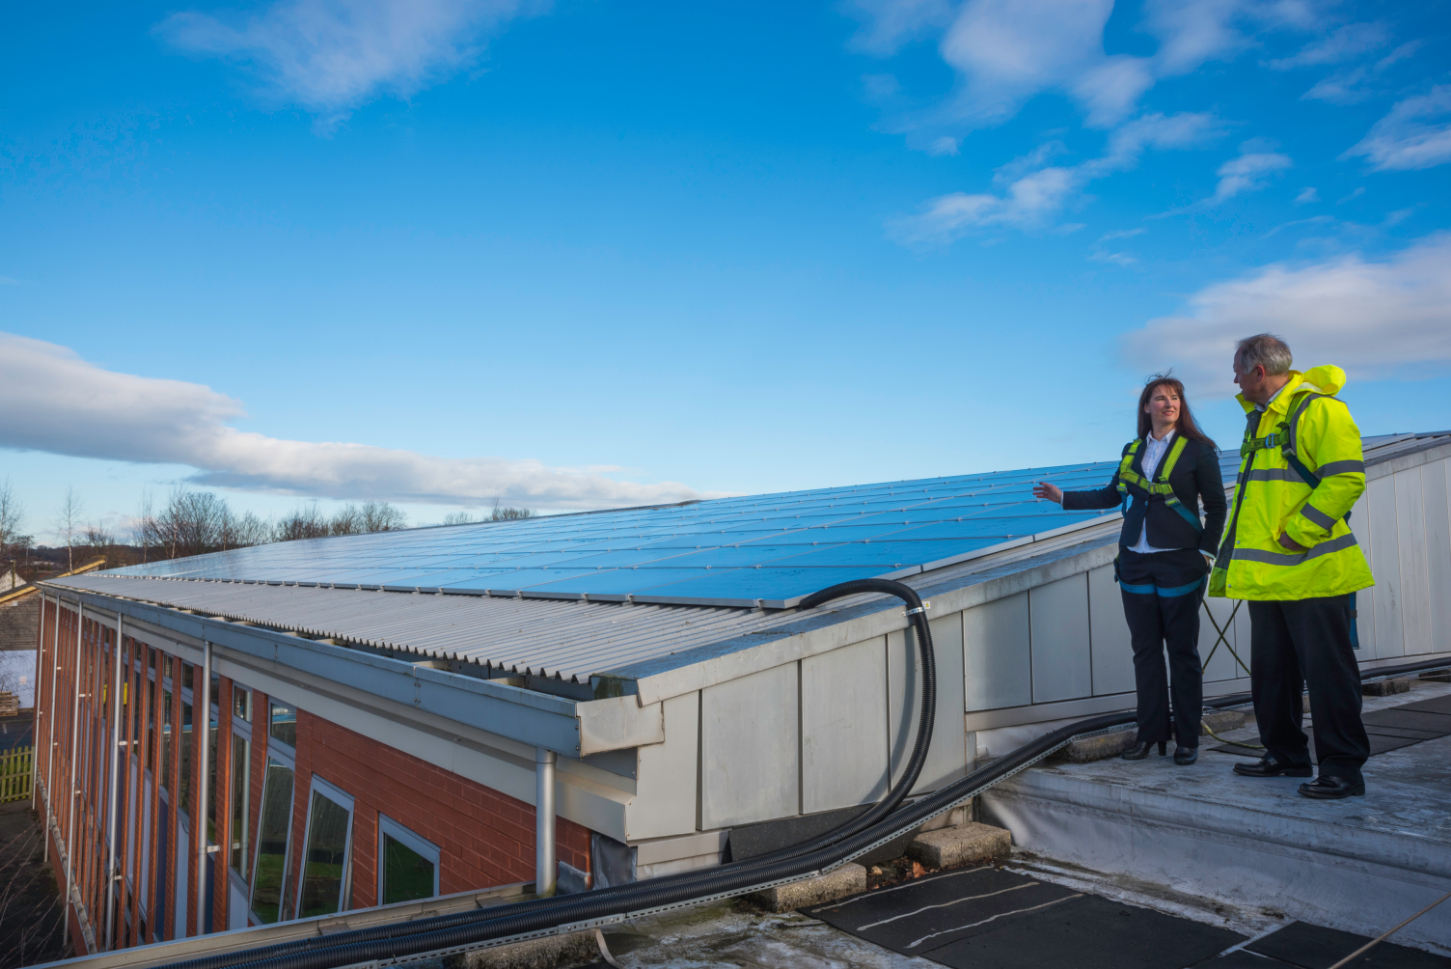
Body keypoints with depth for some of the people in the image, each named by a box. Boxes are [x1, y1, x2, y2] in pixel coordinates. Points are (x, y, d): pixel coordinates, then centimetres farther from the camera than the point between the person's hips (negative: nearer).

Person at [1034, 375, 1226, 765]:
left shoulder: (1198, 450, -1)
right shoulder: (1132, 451, 10)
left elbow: (1216, 506, 2)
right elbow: (1111, 495, 20)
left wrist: (1205, 552, -5)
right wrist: (1063, 497, 17)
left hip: (1179, 562, -4)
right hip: (1136, 563, 4)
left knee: (1182, 651, 2)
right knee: (1145, 650, 7)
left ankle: (1187, 739, 11)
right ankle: (1150, 733, 17)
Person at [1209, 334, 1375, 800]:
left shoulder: (1319, 410, -11)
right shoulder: (1259, 418, 18)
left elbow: (1346, 478, -20)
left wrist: (1298, 532, -21)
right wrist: (1233, 550, 20)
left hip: (1311, 570, -9)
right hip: (1266, 574, 9)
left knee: (1326, 671, -2)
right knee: (1270, 669, 14)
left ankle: (1343, 768, 8)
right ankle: (1285, 755, 27)